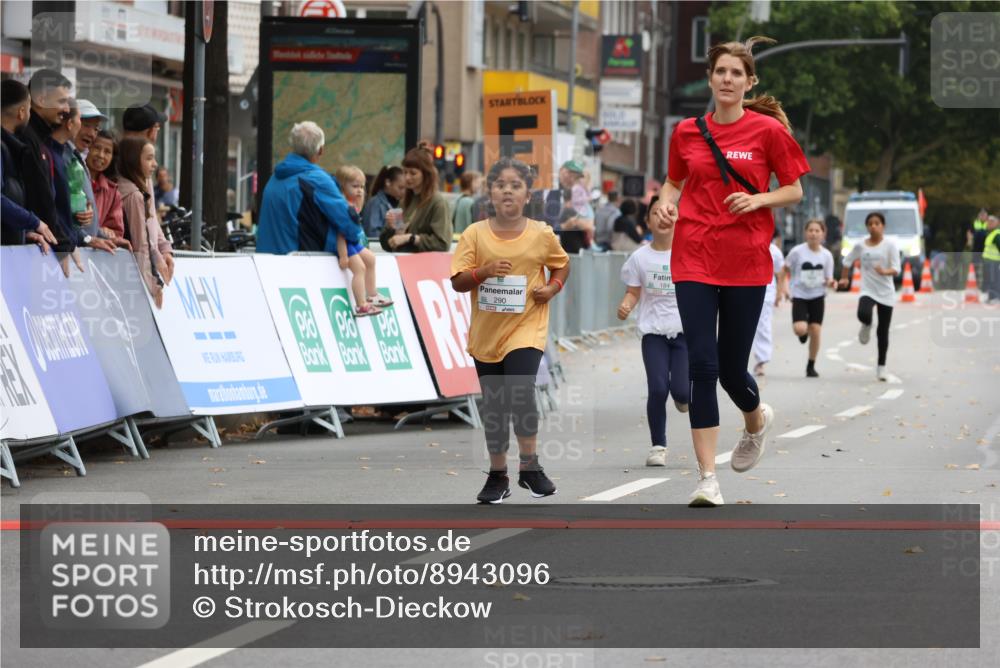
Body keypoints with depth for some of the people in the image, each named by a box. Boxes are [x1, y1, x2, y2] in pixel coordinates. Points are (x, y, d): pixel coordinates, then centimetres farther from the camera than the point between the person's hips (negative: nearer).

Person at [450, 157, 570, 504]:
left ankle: (529, 466, -4)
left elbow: (561, 264, 16)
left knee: (521, 391, -21)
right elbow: (457, 281, -4)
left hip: (526, 327, -2)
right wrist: (482, 272, -22)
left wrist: (553, 287, -3)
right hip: (486, 332, 2)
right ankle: (497, 475, 23)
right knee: (493, 406, 9)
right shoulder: (475, 234, -3)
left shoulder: (542, 235, -2)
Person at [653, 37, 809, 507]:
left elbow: (794, 191, 4)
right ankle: (707, 480, -5)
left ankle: (757, 420, 43)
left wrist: (758, 200, -14)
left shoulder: (768, 130, -2)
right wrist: (665, 203, -2)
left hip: (747, 263, -1)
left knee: (732, 369, 6)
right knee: (701, 365, -9)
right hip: (694, 260, 1)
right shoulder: (686, 132, 5)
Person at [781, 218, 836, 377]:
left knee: (815, 331, -3)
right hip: (799, 295, -2)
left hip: (817, 296, 2)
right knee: (800, 329, -20)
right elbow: (785, 270, 5)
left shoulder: (826, 255, 0)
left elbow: (827, 280, 6)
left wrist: (831, 283, -16)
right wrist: (785, 287, -7)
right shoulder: (797, 251, -8)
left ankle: (811, 366, 14)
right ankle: (803, 332, 20)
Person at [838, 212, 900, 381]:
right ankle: (867, 326, 7)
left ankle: (881, 366, 16)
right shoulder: (861, 246, 4)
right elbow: (847, 261, 21)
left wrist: (884, 272, -29)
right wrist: (844, 278, 23)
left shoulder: (890, 245, -4)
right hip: (868, 290, 1)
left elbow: (896, 269, -11)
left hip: (886, 292, -1)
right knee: (863, 314, -31)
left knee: (883, 332, 3)